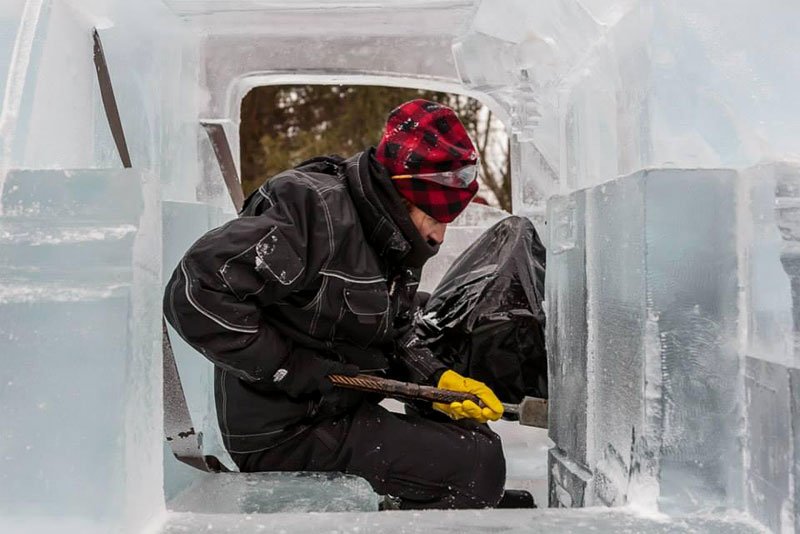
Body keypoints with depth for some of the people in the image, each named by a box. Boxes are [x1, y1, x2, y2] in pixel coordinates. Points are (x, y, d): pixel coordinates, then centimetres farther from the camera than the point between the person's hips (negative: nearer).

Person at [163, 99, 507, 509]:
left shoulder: (391, 241, 8)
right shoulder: (315, 212, -22)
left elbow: (395, 341, 16)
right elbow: (195, 295, -28)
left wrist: (438, 380, -4)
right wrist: (292, 369, -24)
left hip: (345, 409, 10)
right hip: (284, 433, -9)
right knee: (478, 465, -17)